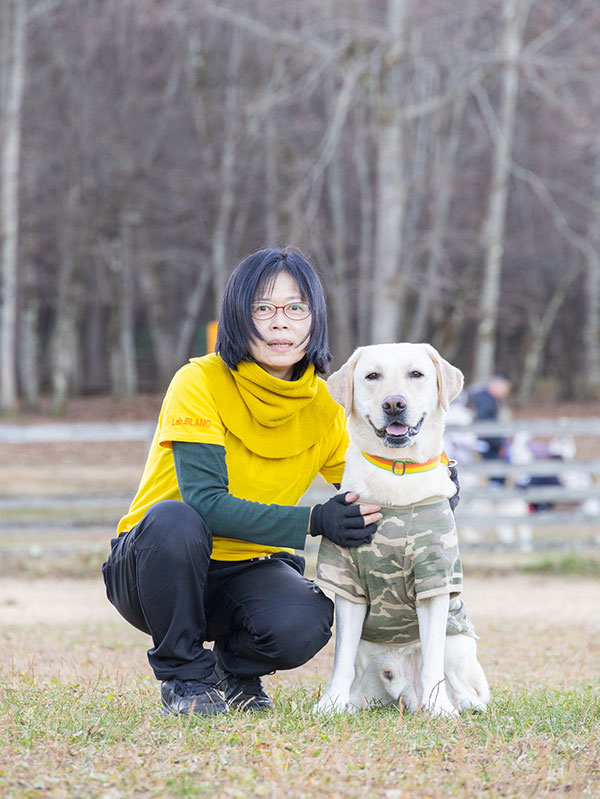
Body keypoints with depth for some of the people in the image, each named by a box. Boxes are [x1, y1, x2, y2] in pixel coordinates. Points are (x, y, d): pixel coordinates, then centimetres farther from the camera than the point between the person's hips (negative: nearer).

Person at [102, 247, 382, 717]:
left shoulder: (323, 406, -5)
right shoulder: (200, 383, -19)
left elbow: (362, 500, 1)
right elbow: (205, 502, -28)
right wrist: (313, 522, -37)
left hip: (250, 571, 3)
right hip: (150, 566, -3)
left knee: (303, 623, -30)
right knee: (174, 520, -37)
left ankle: (236, 667, 7)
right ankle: (184, 677, -14)